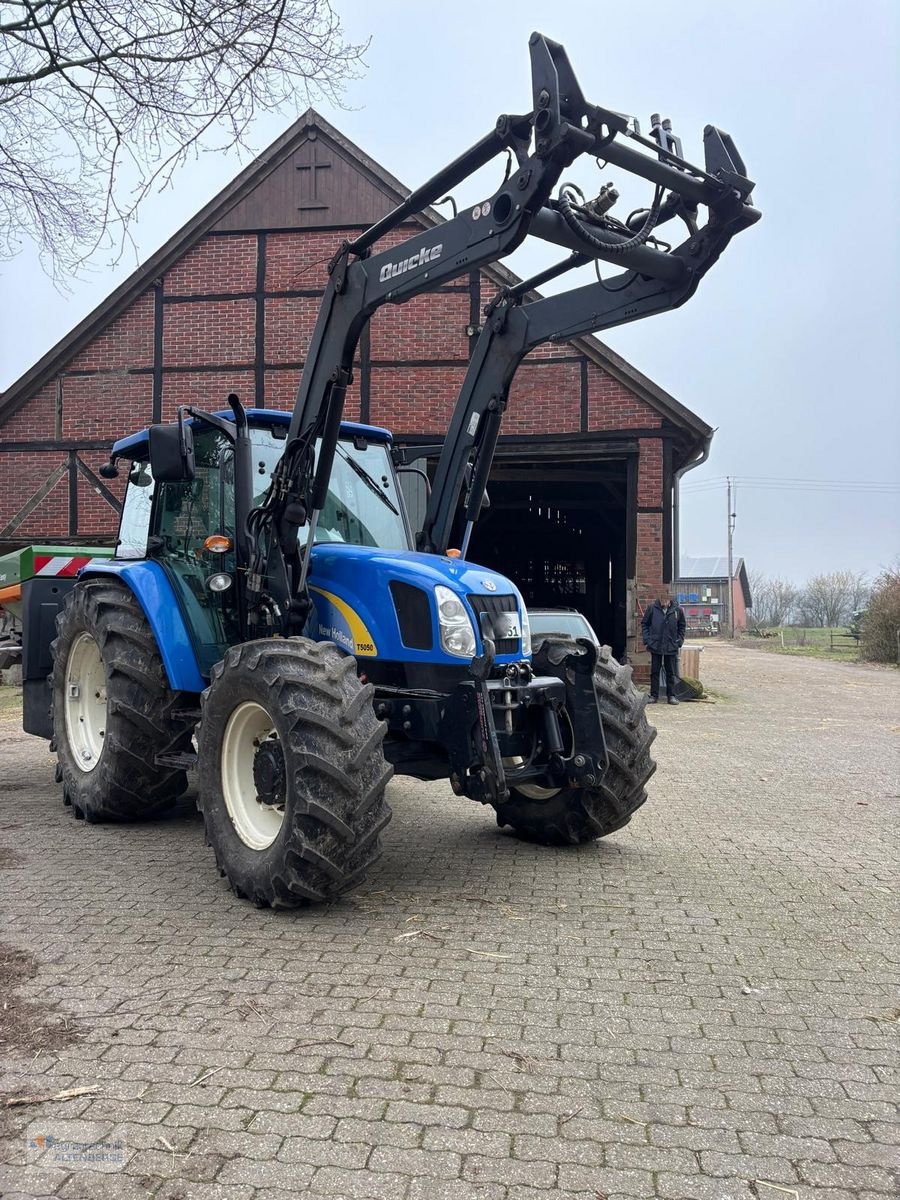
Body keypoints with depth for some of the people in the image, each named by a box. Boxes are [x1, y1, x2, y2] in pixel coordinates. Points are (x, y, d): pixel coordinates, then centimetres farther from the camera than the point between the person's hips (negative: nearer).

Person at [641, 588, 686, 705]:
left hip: (671, 647, 1)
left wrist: (679, 640, 3)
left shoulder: (677, 610, -3)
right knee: (654, 672, 6)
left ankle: (671, 695, 17)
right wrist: (647, 639, -3)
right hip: (655, 646, -1)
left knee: (671, 673, 8)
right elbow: (644, 624, 4)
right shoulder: (652, 608, -6)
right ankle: (654, 695, 14)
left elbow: (681, 626, 11)